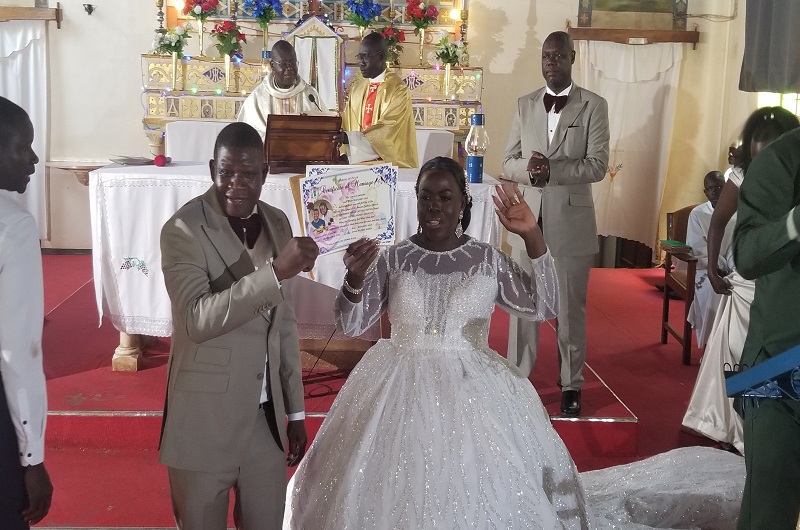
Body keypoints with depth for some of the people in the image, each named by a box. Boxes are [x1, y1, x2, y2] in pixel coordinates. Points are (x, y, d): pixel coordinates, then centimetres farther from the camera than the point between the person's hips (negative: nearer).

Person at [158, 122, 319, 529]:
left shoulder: (277, 223, 5)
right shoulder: (183, 230, -13)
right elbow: (197, 320, -26)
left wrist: (295, 409, 12)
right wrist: (276, 272, -33)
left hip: (267, 414, 5)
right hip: (206, 417, -5)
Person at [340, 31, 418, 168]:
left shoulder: (398, 89, -8)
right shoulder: (357, 87, 11)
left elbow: (386, 131, -17)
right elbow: (347, 124, 9)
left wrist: (348, 137, -22)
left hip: (389, 162, -5)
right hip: (359, 161, 5)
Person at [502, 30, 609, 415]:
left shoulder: (594, 106, -1)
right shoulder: (525, 105, 9)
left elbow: (598, 165, -9)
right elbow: (508, 163, 6)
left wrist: (552, 169, -22)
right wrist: (528, 168, -17)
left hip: (571, 222, -3)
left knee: (571, 308, 8)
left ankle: (571, 384, 20)